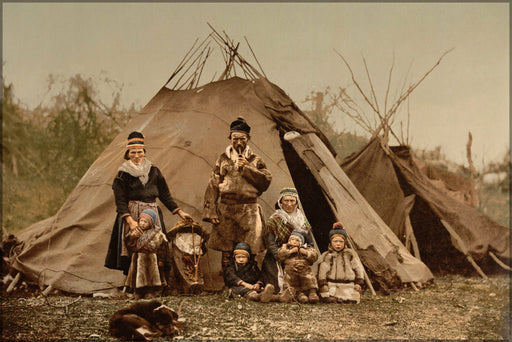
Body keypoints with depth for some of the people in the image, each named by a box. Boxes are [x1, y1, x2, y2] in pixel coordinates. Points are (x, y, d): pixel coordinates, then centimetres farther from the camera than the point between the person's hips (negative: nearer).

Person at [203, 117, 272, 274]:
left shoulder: (255, 160, 13)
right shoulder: (223, 159, 12)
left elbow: (266, 180, -2)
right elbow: (213, 186, 6)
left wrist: (247, 168, -7)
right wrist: (210, 212, -3)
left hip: (249, 209, 0)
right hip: (226, 209, 1)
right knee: (226, 251, 0)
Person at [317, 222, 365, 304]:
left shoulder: (349, 254, 16)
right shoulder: (326, 256, 10)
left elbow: (358, 269, 17)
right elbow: (322, 272, 4)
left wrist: (358, 283, 6)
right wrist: (323, 285, -9)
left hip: (348, 285, 2)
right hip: (332, 284, -2)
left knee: (353, 299, -22)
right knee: (329, 299, -30)